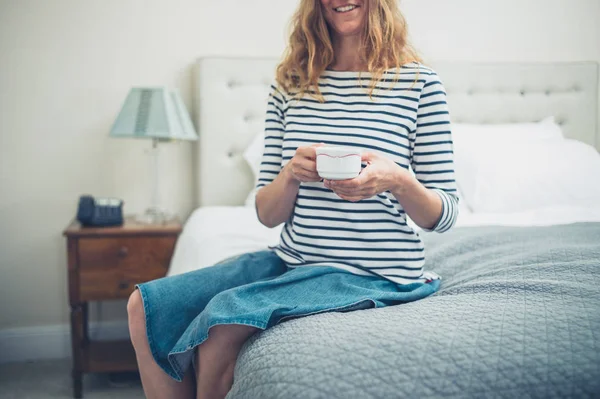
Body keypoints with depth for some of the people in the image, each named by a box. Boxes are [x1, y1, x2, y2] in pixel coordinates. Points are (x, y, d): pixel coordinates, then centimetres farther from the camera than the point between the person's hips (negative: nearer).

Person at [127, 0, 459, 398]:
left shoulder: (418, 82, -4)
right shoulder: (291, 84, 7)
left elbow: (445, 215, -2)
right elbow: (268, 214, 7)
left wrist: (399, 180, -23)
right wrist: (291, 174, -15)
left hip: (373, 275, -5)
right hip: (291, 260, 5)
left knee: (226, 314, -27)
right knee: (146, 305, -5)